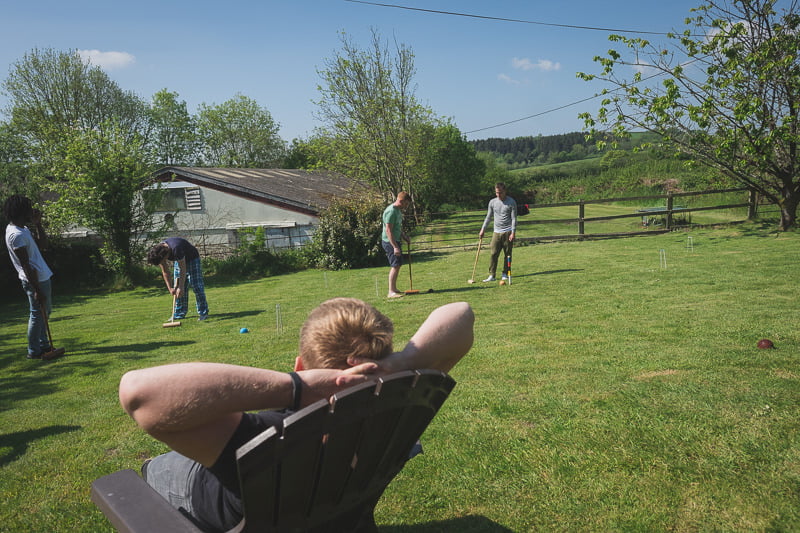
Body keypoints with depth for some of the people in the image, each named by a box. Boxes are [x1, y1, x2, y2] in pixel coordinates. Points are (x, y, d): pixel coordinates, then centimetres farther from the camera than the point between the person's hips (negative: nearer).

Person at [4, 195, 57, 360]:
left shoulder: (23, 228, 9)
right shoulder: (17, 235, -21)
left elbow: (42, 243, 17)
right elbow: (26, 265, -22)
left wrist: (38, 223, 6)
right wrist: (37, 289, -21)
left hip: (42, 277, 10)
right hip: (36, 280, -10)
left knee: (44, 312, 20)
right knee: (38, 313, -2)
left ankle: (43, 345, 31)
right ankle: (34, 351, 8)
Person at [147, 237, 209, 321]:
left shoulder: (176, 249, -40)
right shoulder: (159, 252, -17)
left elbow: (183, 269, -32)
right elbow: (165, 272, -7)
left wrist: (181, 287, -29)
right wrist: (170, 288, -12)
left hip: (192, 259, -7)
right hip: (178, 261, 7)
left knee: (196, 286, -13)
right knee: (177, 287, 2)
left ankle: (203, 313, -10)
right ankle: (179, 314, 8)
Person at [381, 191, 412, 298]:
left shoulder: (398, 210, 12)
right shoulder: (391, 211, -20)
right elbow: (388, 230, -24)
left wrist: (404, 236, 15)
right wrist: (395, 247, -26)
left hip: (395, 241, 10)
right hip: (389, 241, -10)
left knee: (398, 264, 13)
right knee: (395, 265, -12)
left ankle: (394, 289, 22)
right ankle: (391, 292, -11)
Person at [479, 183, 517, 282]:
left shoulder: (511, 202, -3)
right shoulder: (492, 202, 8)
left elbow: (514, 218, -4)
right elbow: (488, 217, 15)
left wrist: (513, 232, -12)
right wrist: (483, 230, 10)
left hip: (508, 232, -3)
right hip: (496, 232, 3)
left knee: (507, 254, 3)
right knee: (493, 254, -5)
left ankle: (505, 274, 14)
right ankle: (492, 275, -3)